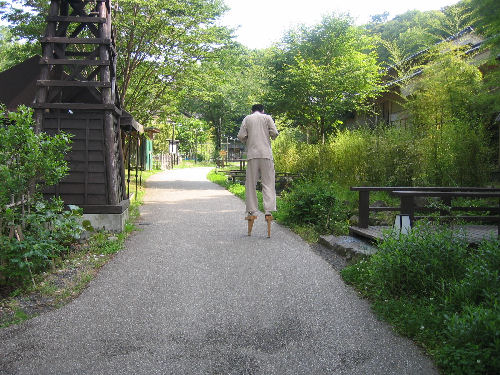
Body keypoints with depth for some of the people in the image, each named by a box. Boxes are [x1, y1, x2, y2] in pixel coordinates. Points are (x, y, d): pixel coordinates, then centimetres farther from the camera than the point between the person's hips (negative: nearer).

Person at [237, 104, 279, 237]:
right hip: (266, 154, -1)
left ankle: (252, 212, 4)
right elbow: (274, 133, -1)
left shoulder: (247, 119, 12)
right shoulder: (267, 117, 11)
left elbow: (241, 136, 2)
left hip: (252, 154, 1)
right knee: (268, 183, -1)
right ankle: (268, 211, -12)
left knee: (251, 184, 5)